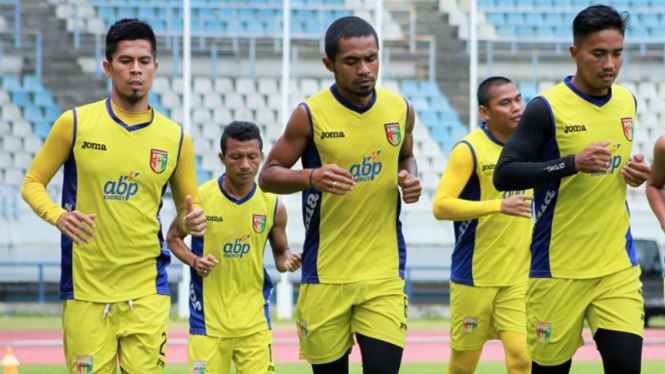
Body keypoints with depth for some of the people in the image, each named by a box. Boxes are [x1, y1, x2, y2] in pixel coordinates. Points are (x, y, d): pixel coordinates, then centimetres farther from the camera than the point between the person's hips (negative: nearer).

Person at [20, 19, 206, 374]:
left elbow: (189, 205, 14)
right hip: (85, 288, -1)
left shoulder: (175, 138, 5)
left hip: (147, 290, 1)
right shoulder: (75, 124, 0)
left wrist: (193, 219, -10)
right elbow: (32, 183, 6)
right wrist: (57, 215, -15)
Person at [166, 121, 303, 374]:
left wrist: (287, 262, -12)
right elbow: (173, 237, 7)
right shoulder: (200, 198, -7)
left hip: (254, 320, 1)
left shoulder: (272, 205, -1)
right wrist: (194, 261, -13)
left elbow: (280, 252, 12)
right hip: (208, 319, -1)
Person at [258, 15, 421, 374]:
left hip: (384, 272, 2)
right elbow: (268, 175, 0)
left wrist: (410, 179, -1)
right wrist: (311, 177, -20)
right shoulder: (311, 115, -7)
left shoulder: (400, 110, 3)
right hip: (326, 273, -1)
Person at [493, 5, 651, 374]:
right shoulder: (547, 108, -10)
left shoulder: (627, 102, 8)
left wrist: (635, 173, 3)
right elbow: (504, 175, -15)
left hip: (618, 265, 4)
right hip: (559, 270, -4)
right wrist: (573, 163, -24)